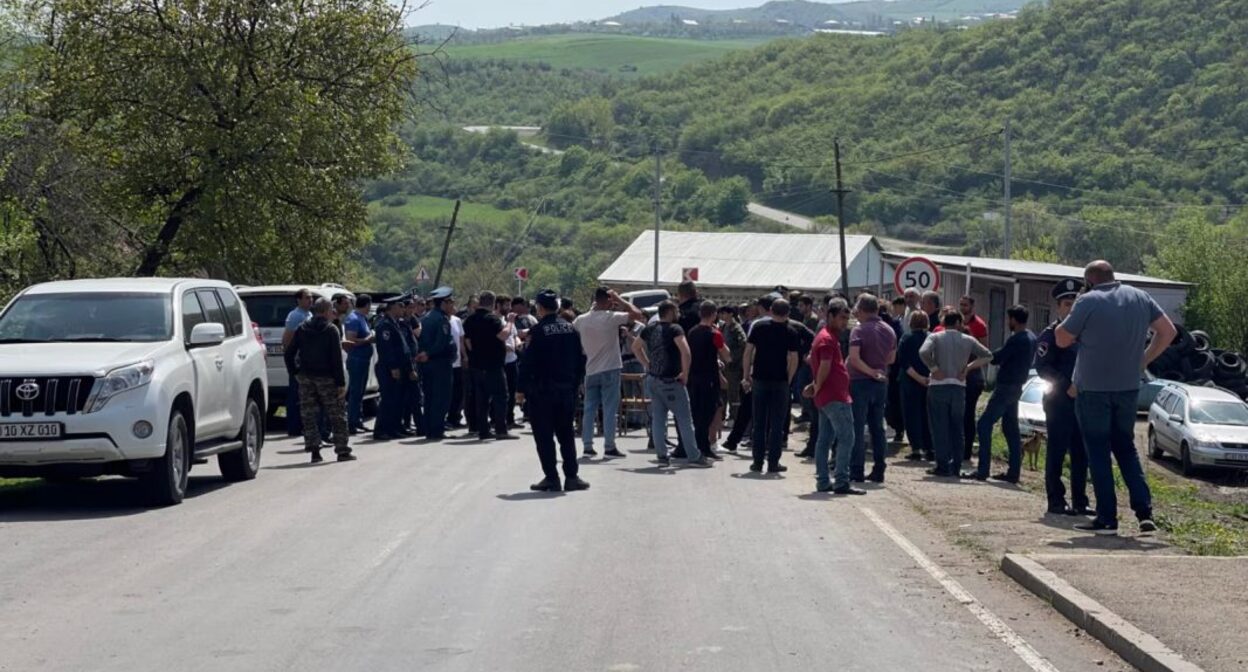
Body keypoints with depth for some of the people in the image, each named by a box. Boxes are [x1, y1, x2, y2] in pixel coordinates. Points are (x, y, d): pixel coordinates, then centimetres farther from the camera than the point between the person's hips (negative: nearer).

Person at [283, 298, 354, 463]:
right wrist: (341, 383, -11)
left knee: (308, 415, 7)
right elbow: (337, 359, -12)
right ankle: (342, 451, 5)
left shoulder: (302, 329, 6)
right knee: (337, 415, 5)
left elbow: (288, 354, 4)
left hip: (305, 377, 4)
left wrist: (294, 374, 11)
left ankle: (314, 450, 3)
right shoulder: (331, 330, -7)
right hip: (326, 377, -4)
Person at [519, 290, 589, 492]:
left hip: (542, 391, -5)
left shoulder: (538, 331, -13)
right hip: (566, 390, 5)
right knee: (566, 434, 13)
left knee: (544, 436, 1)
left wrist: (522, 388, -7)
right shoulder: (570, 329, 5)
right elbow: (580, 359, 9)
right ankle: (571, 477, 11)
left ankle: (551, 479, -1)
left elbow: (527, 361, -14)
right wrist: (575, 383, 17)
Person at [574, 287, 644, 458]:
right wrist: (620, 300, -6)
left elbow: (571, 328, 24)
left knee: (589, 409, 8)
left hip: (591, 371, 5)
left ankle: (587, 445, 7)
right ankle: (609, 447, -4)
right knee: (610, 410, -2)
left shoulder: (582, 320, 3)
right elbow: (638, 314, -15)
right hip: (610, 370, -5)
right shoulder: (611, 318, -13)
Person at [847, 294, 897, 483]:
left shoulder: (859, 330, -12)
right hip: (881, 383, 6)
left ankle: (857, 471, -3)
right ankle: (878, 471, 11)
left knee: (857, 428, -2)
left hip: (861, 382, -6)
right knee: (878, 428, 11)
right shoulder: (889, 330, 9)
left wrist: (870, 371, -14)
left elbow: (854, 358, -23)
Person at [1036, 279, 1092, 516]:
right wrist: (1067, 386, -20)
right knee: (1057, 452, -3)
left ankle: (1080, 501, 14)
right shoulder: (1050, 334, -3)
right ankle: (1056, 501, 1)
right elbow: (1043, 367, -11)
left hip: (1083, 401, 6)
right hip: (1059, 401, -6)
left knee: (1081, 454, 8)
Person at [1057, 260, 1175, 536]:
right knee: (1126, 449, 15)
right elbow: (1167, 331, 7)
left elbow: (1062, 340, -5)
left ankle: (1107, 518, 3)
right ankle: (1145, 511, 4)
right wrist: (1143, 360, 10)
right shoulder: (1140, 298, 6)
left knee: (1098, 452, 3)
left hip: (1093, 389, -5)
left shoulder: (1088, 302, -11)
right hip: (1129, 387, 5)